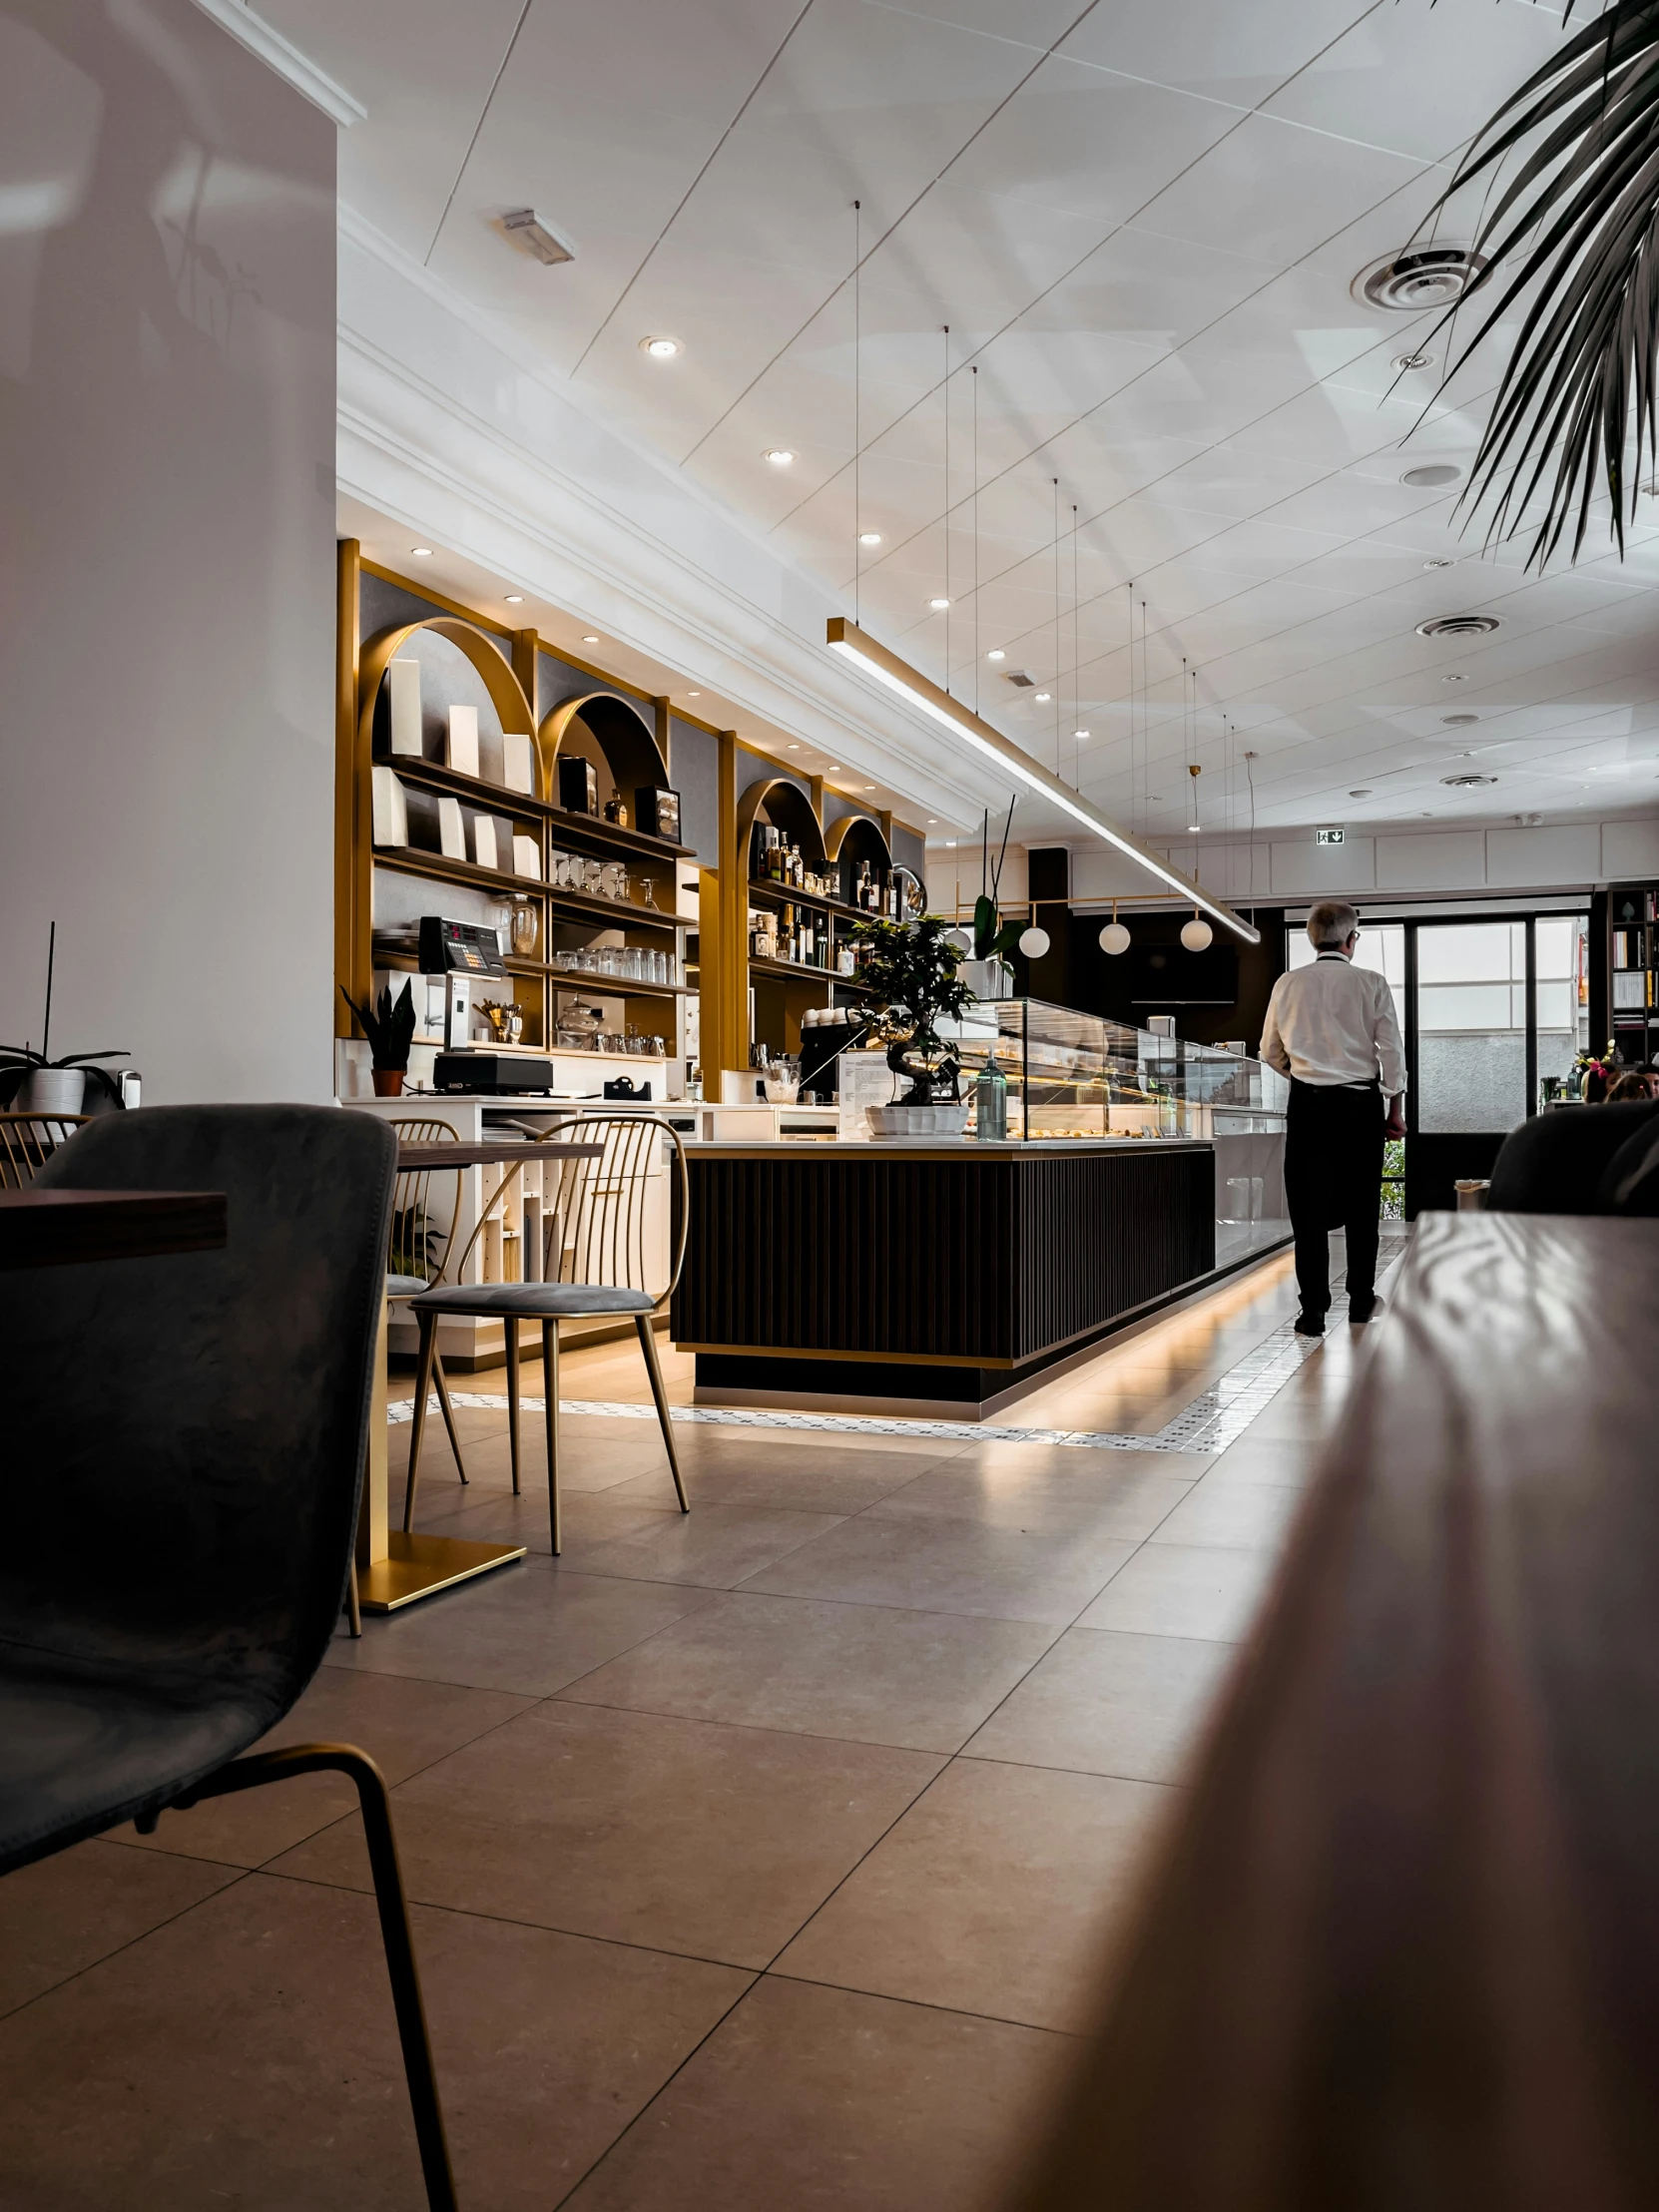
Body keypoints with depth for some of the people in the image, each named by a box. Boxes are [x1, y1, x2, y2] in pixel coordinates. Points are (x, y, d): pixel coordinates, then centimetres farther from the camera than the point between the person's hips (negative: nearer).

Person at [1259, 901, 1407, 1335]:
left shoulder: (1288, 984, 2)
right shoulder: (1371, 983, -3)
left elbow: (1270, 1051, 10)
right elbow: (1391, 1050, -3)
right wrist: (1396, 1107, 5)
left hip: (1308, 1104, 0)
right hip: (1361, 1103, 0)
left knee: (1309, 1209, 2)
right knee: (1361, 1205, 13)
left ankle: (1313, 1313, 0)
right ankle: (1361, 1300, 24)